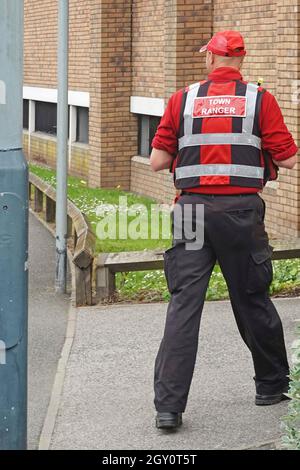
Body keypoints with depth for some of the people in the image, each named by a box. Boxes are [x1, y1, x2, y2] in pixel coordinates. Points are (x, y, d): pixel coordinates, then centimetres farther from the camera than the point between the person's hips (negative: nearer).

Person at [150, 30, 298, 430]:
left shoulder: (182, 100, 3)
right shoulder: (260, 99, -1)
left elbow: (157, 161, 3)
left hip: (192, 208, 1)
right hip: (242, 212, -1)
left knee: (183, 305, 0)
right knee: (252, 301, 14)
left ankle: (168, 406, -5)